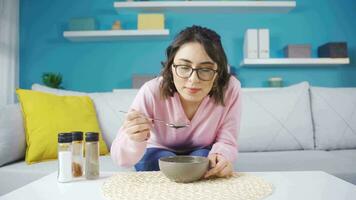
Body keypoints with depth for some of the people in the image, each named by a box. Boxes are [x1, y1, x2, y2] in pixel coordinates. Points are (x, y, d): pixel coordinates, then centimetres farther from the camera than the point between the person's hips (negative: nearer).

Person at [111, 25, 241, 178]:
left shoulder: (230, 89, -27)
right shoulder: (151, 92, -30)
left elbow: (226, 142, -16)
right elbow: (121, 159, -28)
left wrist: (220, 157, -39)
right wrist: (134, 140, -51)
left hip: (202, 154, 1)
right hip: (158, 153, 0)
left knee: (205, 159, -30)